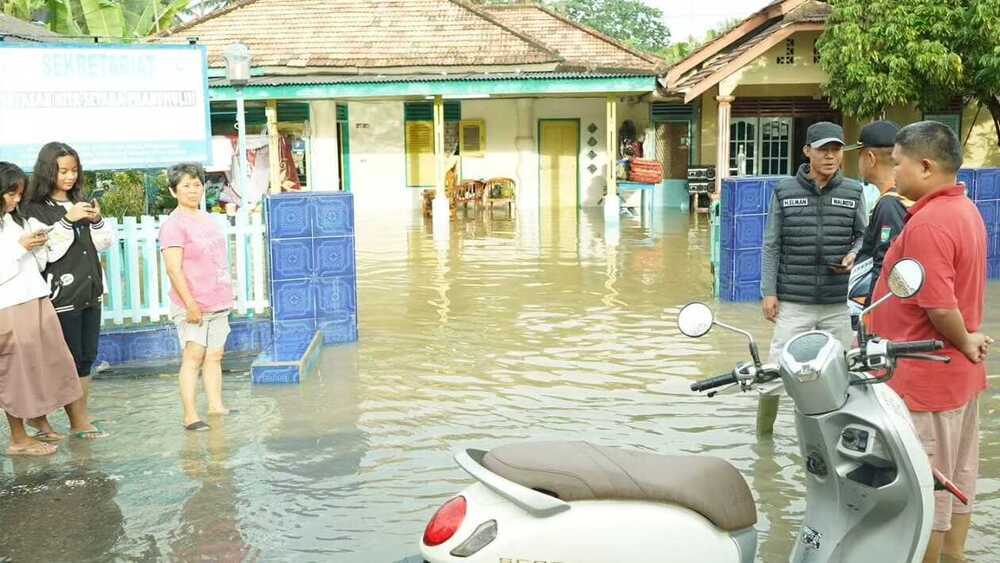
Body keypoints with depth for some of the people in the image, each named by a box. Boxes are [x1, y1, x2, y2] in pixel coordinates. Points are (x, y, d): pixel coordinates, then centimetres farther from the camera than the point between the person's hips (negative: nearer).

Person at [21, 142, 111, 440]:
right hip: (62, 295, -6)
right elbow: (46, 251, -15)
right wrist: (67, 220, -22)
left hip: (90, 292, 6)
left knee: (87, 358, 9)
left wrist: (97, 221, -6)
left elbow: (104, 243, 12)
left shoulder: (80, 203, 11)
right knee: (70, 360, -2)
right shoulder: (34, 209, -6)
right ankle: (39, 415, 13)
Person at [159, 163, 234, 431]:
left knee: (214, 356, 8)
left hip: (218, 303, 7)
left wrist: (227, 295, 21)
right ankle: (190, 415, -6)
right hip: (192, 306, -7)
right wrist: (190, 304, -21)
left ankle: (216, 405, 14)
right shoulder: (173, 224, -11)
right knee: (193, 356, -8)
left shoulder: (207, 218, 14)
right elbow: (174, 269, -17)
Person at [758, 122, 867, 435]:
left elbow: (863, 235, 14)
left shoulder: (852, 192, 4)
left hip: (839, 302, 1)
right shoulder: (785, 192, 2)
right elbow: (772, 245, 3)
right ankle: (763, 431, 17)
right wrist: (769, 292, -2)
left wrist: (854, 254, -9)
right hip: (793, 302, -1)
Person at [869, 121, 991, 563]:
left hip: (926, 378, -10)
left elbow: (940, 306, -28)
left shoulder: (928, 223, -24)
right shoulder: (965, 209, 9)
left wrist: (964, 342, -12)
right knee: (956, 477, 20)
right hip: (960, 375, 10)